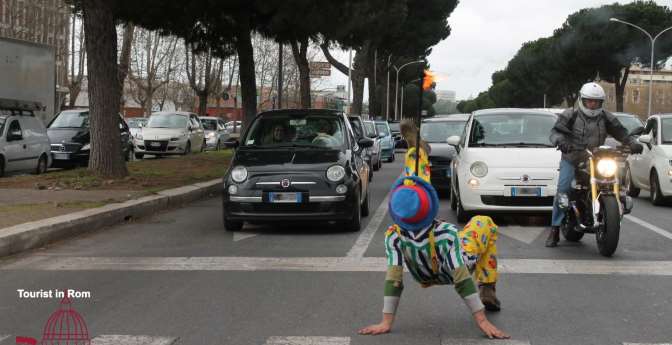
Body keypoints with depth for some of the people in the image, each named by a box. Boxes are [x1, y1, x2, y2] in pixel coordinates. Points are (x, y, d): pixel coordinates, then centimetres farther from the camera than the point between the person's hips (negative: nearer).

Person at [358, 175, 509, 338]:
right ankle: (487, 292, 13)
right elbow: (462, 280, -39)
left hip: (426, 278, 3)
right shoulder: (447, 233, -43)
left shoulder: (394, 237, -38)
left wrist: (386, 322, -29)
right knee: (484, 222, 19)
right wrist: (482, 321, -33)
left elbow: (393, 280, -35)